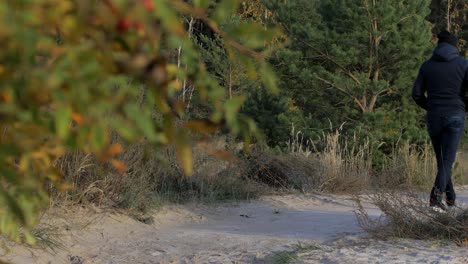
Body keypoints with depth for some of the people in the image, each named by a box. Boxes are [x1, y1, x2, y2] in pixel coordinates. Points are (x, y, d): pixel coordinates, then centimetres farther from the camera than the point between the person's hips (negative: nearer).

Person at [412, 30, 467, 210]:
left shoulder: (427, 66, 6)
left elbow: (417, 94, 3)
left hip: (433, 117, 3)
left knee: (441, 159, 16)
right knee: (448, 160, -6)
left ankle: (450, 197, 21)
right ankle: (437, 194, -25)